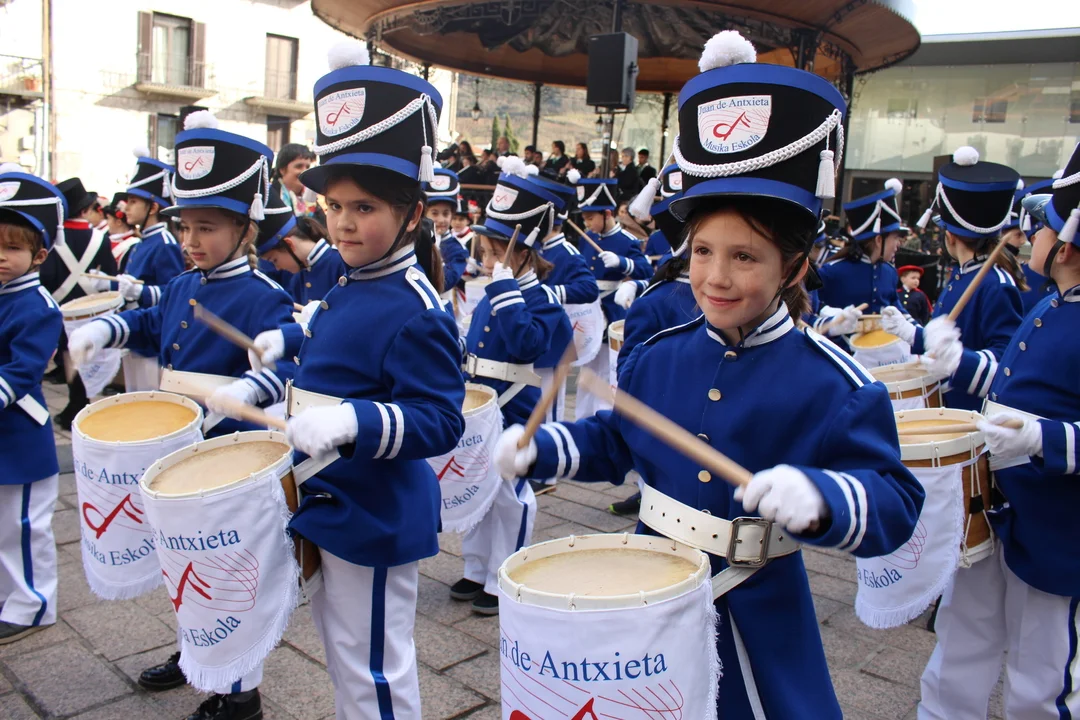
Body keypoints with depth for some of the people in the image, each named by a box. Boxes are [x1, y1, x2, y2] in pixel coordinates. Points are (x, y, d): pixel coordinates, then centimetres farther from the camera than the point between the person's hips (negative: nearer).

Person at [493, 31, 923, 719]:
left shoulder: (832, 383, -17)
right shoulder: (659, 354, -4)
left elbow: (895, 499, -19)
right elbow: (613, 440, 10)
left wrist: (818, 495, -39)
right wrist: (538, 448, -5)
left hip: (754, 612, -4)